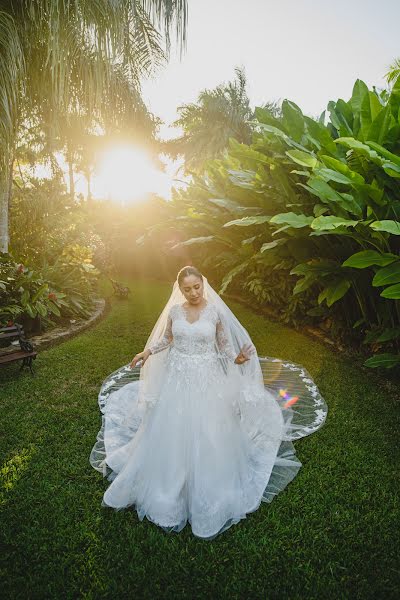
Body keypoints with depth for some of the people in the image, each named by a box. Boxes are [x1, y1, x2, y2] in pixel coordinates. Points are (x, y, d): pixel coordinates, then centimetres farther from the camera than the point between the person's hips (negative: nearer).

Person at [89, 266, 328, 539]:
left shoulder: (216, 311, -9)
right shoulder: (174, 310, -3)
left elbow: (224, 345, -2)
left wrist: (237, 358, -19)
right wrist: (147, 352, 0)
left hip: (207, 379, -2)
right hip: (177, 377, 2)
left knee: (207, 434, 8)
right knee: (174, 431, 12)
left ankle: (208, 490, 32)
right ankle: (171, 484, 38)